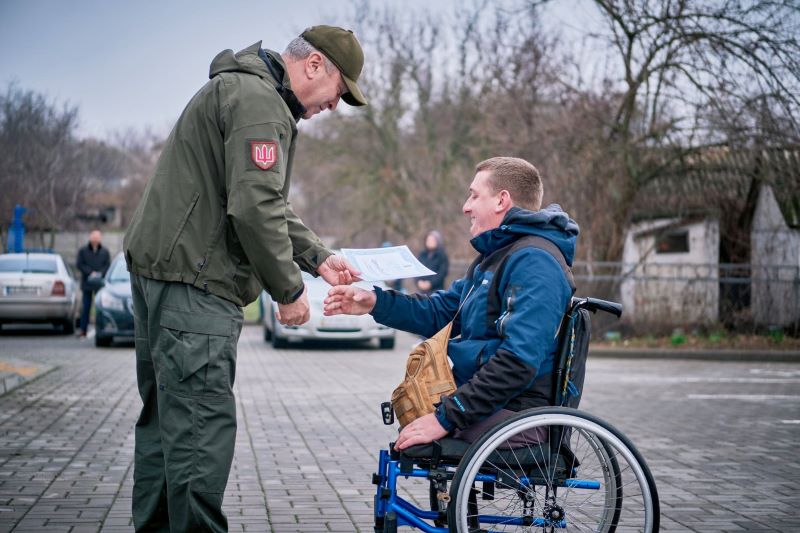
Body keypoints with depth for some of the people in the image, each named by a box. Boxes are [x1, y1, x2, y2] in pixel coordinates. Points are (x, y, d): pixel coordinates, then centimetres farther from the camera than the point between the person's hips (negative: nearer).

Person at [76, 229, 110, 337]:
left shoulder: (105, 252, 6)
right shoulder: (83, 251, 4)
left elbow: (108, 265, 3)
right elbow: (80, 265, 0)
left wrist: (100, 273, -13)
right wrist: (90, 272, -12)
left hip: (100, 283, 1)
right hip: (87, 283, -1)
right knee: (86, 307, 0)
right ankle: (83, 329, 3)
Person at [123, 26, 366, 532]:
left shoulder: (239, 90, 24)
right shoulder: (258, 100, -12)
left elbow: (270, 204, 26)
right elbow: (254, 208, -22)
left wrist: (319, 257, 17)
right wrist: (289, 289, -12)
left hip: (161, 269, 11)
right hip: (193, 280, -11)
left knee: (167, 414, 14)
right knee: (203, 421, -11)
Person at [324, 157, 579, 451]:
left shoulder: (534, 262, -16)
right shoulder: (496, 256, 20)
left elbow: (519, 361, -26)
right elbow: (441, 311, 22)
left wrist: (447, 417, -25)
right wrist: (375, 302, 7)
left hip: (513, 415, -10)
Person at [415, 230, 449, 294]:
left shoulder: (442, 255, 0)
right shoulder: (422, 254, 11)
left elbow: (442, 272, -7)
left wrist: (431, 283, -15)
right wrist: (419, 281, -8)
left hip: (436, 289, -4)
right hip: (421, 288, 4)